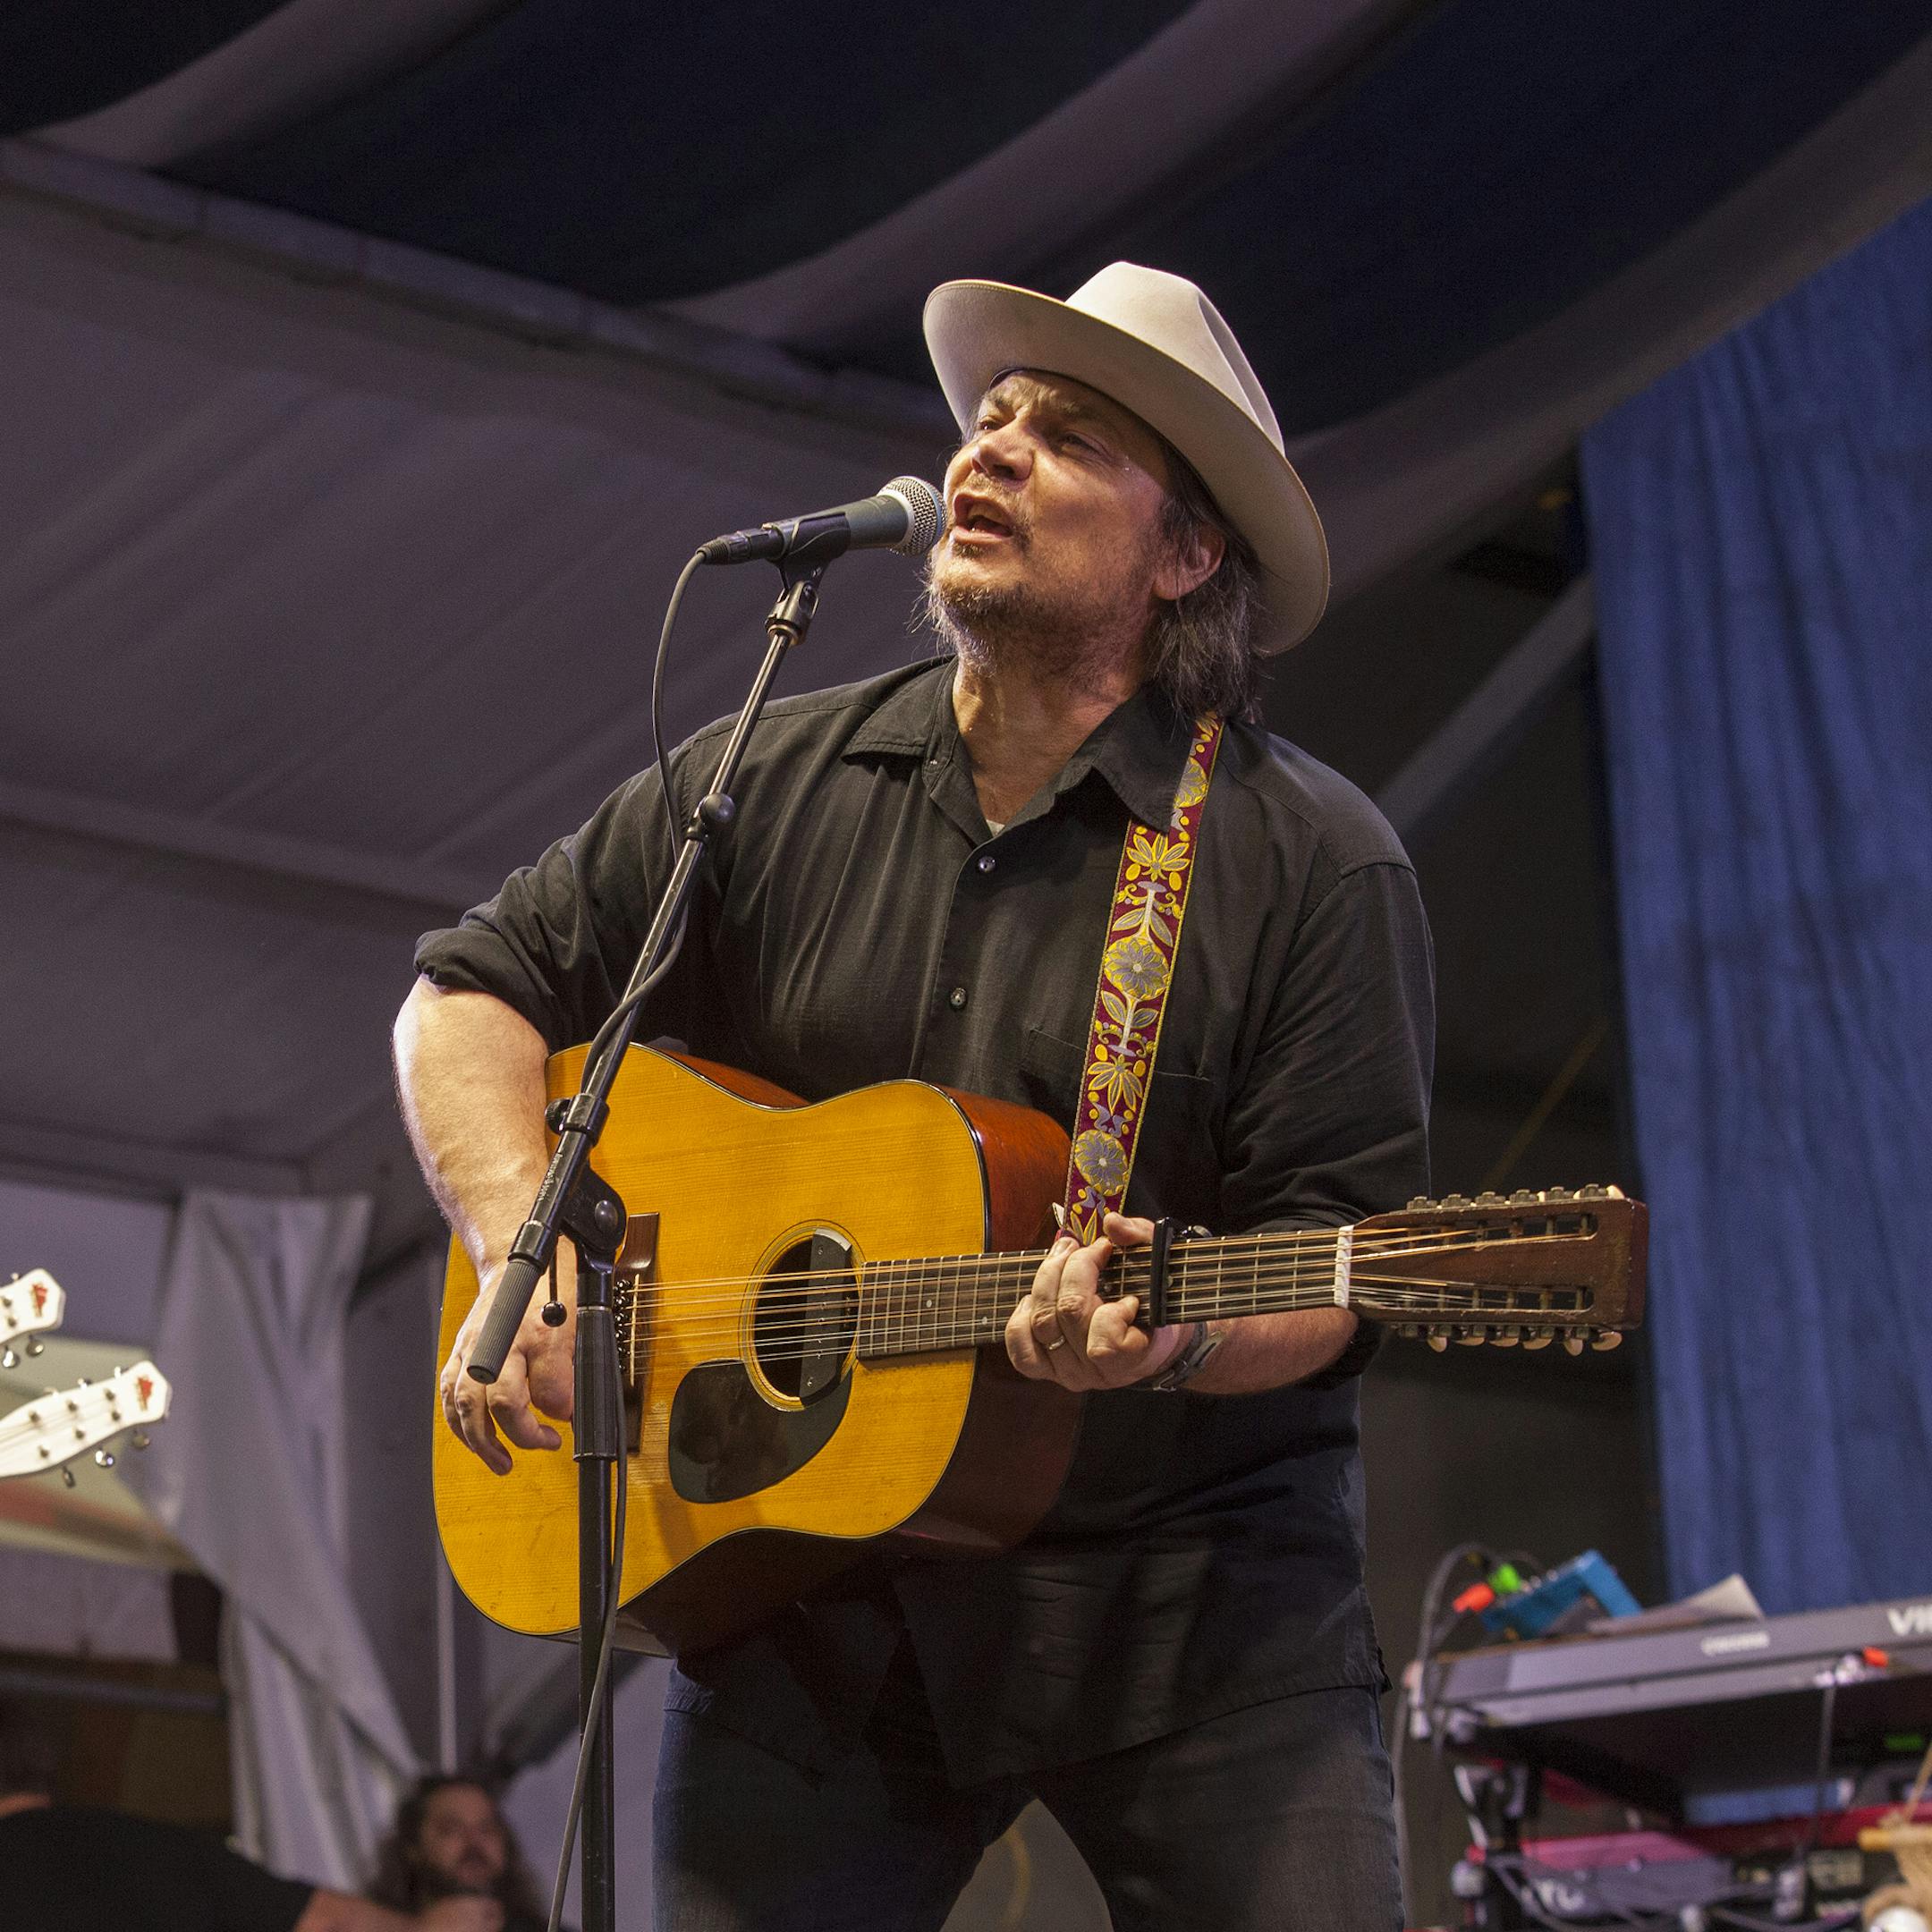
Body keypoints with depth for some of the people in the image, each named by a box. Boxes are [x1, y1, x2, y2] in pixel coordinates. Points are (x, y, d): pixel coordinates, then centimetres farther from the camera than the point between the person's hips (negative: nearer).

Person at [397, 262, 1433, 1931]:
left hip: (1198, 1613, -3)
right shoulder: (777, 787, 6)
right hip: (809, 1608, 3)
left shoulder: (1314, 864, -5)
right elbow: (471, 994, 11)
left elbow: (1336, 1260, -9)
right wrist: (528, 1248, -7)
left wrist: (1174, 1341, -30)